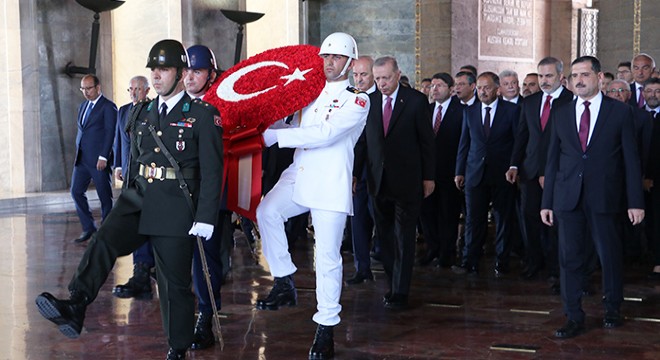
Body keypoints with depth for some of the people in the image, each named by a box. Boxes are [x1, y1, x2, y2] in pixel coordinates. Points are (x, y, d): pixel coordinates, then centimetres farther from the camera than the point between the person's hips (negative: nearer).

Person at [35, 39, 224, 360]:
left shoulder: (203, 115, -3)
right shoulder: (142, 114, 15)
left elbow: (212, 171, -7)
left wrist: (205, 218, -13)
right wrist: (129, 198, 22)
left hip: (175, 209, -5)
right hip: (137, 200, 5)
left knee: (175, 284, 2)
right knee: (103, 242, -23)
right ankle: (75, 308, -37)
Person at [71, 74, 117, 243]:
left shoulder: (108, 107, -6)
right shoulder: (83, 106, 18)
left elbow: (110, 133, -11)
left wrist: (103, 157, -17)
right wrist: (78, 152, 13)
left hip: (99, 160, -7)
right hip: (82, 159, 7)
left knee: (105, 196, 1)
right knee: (76, 191, 3)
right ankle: (88, 228, 12)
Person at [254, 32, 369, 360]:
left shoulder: (357, 100, -3)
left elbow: (325, 134, -17)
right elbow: (295, 129, 14)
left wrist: (273, 135, -18)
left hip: (331, 185, -5)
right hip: (298, 176, 5)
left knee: (327, 257, -4)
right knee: (267, 211, -22)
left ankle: (326, 329, 7)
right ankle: (285, 284, -6)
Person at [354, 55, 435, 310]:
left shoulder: (416, 100, -4)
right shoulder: (369, 102, 5)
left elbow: (427, 140, -1)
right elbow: (362, 141, 8)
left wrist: (428, 177, -2)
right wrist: (354, 173, 4)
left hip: (406, 181, -3)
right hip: (378, 181, 4)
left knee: (404, 238, -2)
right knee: (384, 237, 9)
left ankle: (400, 293, 1)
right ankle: (393, 284, 20)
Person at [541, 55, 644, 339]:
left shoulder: (620, 112, 2)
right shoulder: (561, 114, 10)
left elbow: (631, 159, 1)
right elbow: (552, 160, 11)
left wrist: (635, 202, -4)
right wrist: (547, 202, 7)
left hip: (605, 197, -2)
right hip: (568, 197, 2)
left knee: (610, 255, 7)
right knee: (570, 257, 2)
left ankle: (613, 309, 26)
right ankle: (574, 318, 9)